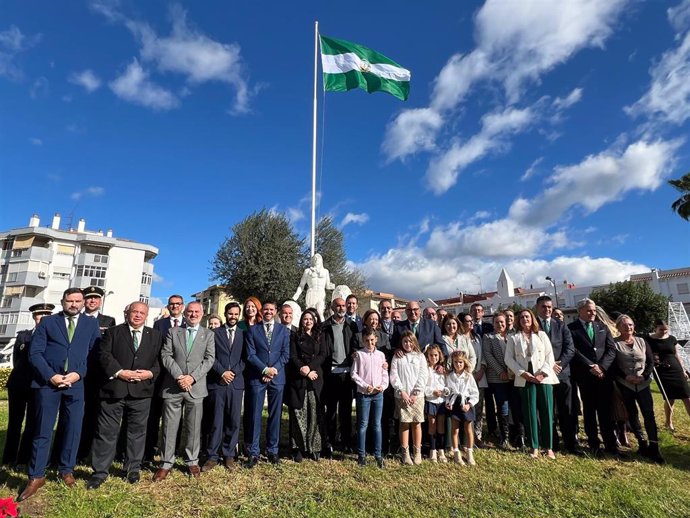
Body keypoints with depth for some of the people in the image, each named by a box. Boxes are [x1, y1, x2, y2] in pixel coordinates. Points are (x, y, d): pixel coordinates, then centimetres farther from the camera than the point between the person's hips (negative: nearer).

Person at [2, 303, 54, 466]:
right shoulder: (22, 336, 8)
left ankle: (23, 459, 13)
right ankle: (8, 458, 23)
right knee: (14, 423, 11)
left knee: (32, 424, 3)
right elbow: (16, 361, 10)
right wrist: (22, 376, 3)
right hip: (18, 385, 3)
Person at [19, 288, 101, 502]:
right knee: (43, 431, 6)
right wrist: (50, 375, -12)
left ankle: (66, 470, 25)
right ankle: (36, 477, 18)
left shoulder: (91, 324, 7)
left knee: (73, 429, 7)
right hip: (47, 382, -1)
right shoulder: (47, 322, 6)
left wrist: (79, 373, -11)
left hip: (76, 383, 1)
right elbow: (35, 352, -1)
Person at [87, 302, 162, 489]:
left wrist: (151, 373, -11)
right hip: (113, 389, -1)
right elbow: (103, 354, -4)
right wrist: (119, 372, -16)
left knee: (137, 431, 11)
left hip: (141, 391, 2)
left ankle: (134, 469, 25)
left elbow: (160, 360, 7)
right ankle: (100, 472, 18)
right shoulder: (113, 332, 6)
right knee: (106, 431, 5)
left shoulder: (155, 336, 10)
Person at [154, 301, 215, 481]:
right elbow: (166, 356, 0)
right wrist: (178, 376, -13)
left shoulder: (209, 334, 7)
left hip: (196, 387, 0)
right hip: (172, 386, 0)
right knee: (169, 427, 6)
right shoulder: (173, 332, 9)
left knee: (194, 427, 7)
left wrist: (192, 377, -13)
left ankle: (192, 461, 22)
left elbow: (209, 359, -1)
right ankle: (166, 463, 19)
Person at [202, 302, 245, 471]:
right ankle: (212, 456, 14)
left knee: (233, 421, 5)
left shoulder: (244, 334, 9)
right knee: (215, 421, 2)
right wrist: (222, 372, -10)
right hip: (217, 383, -1)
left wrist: (233, 373, -7)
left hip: (236, 383, 1)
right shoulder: (214, 333, 7)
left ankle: (229, 455, 18)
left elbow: (245, 358, 5)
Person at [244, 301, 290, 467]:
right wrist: (265, 369, -13)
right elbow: (250, 355, -3)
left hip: (277, 378, 1)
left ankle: (273, 451, 20)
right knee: (255, 415, 2)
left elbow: (285, 354, 3)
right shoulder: (252, 330, 5)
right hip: (257, 377, -1)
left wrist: (274, 369, -10)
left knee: (275, 415, 8)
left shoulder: (283, 330, 8)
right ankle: (253, 453, 13)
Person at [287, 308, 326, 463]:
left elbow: (322, 355, 4)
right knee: (298, 413, -3)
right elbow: (293, 357, 1)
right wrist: (304, 370, -11)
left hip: (316, 378, 1)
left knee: (315, 413, 0)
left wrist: (309, 367, -11)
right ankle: (298, 448, 4)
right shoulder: (295, 336, 9)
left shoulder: (319, 337, 15)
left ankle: (314, 448, 8)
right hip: (298, 379, -1)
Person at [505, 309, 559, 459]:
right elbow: (509, 359, 2)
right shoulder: (513, 338, 7)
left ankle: (548, 447, 12)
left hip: (544, 378, 0)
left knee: (547, 412, 1)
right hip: (525, 379, 0)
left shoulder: (541, 335, 9)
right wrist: (522, 373, -9)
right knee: (530, 412, 2)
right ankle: (534, 447, 11)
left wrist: (542, 373, -9)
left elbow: (550, 356, 3)